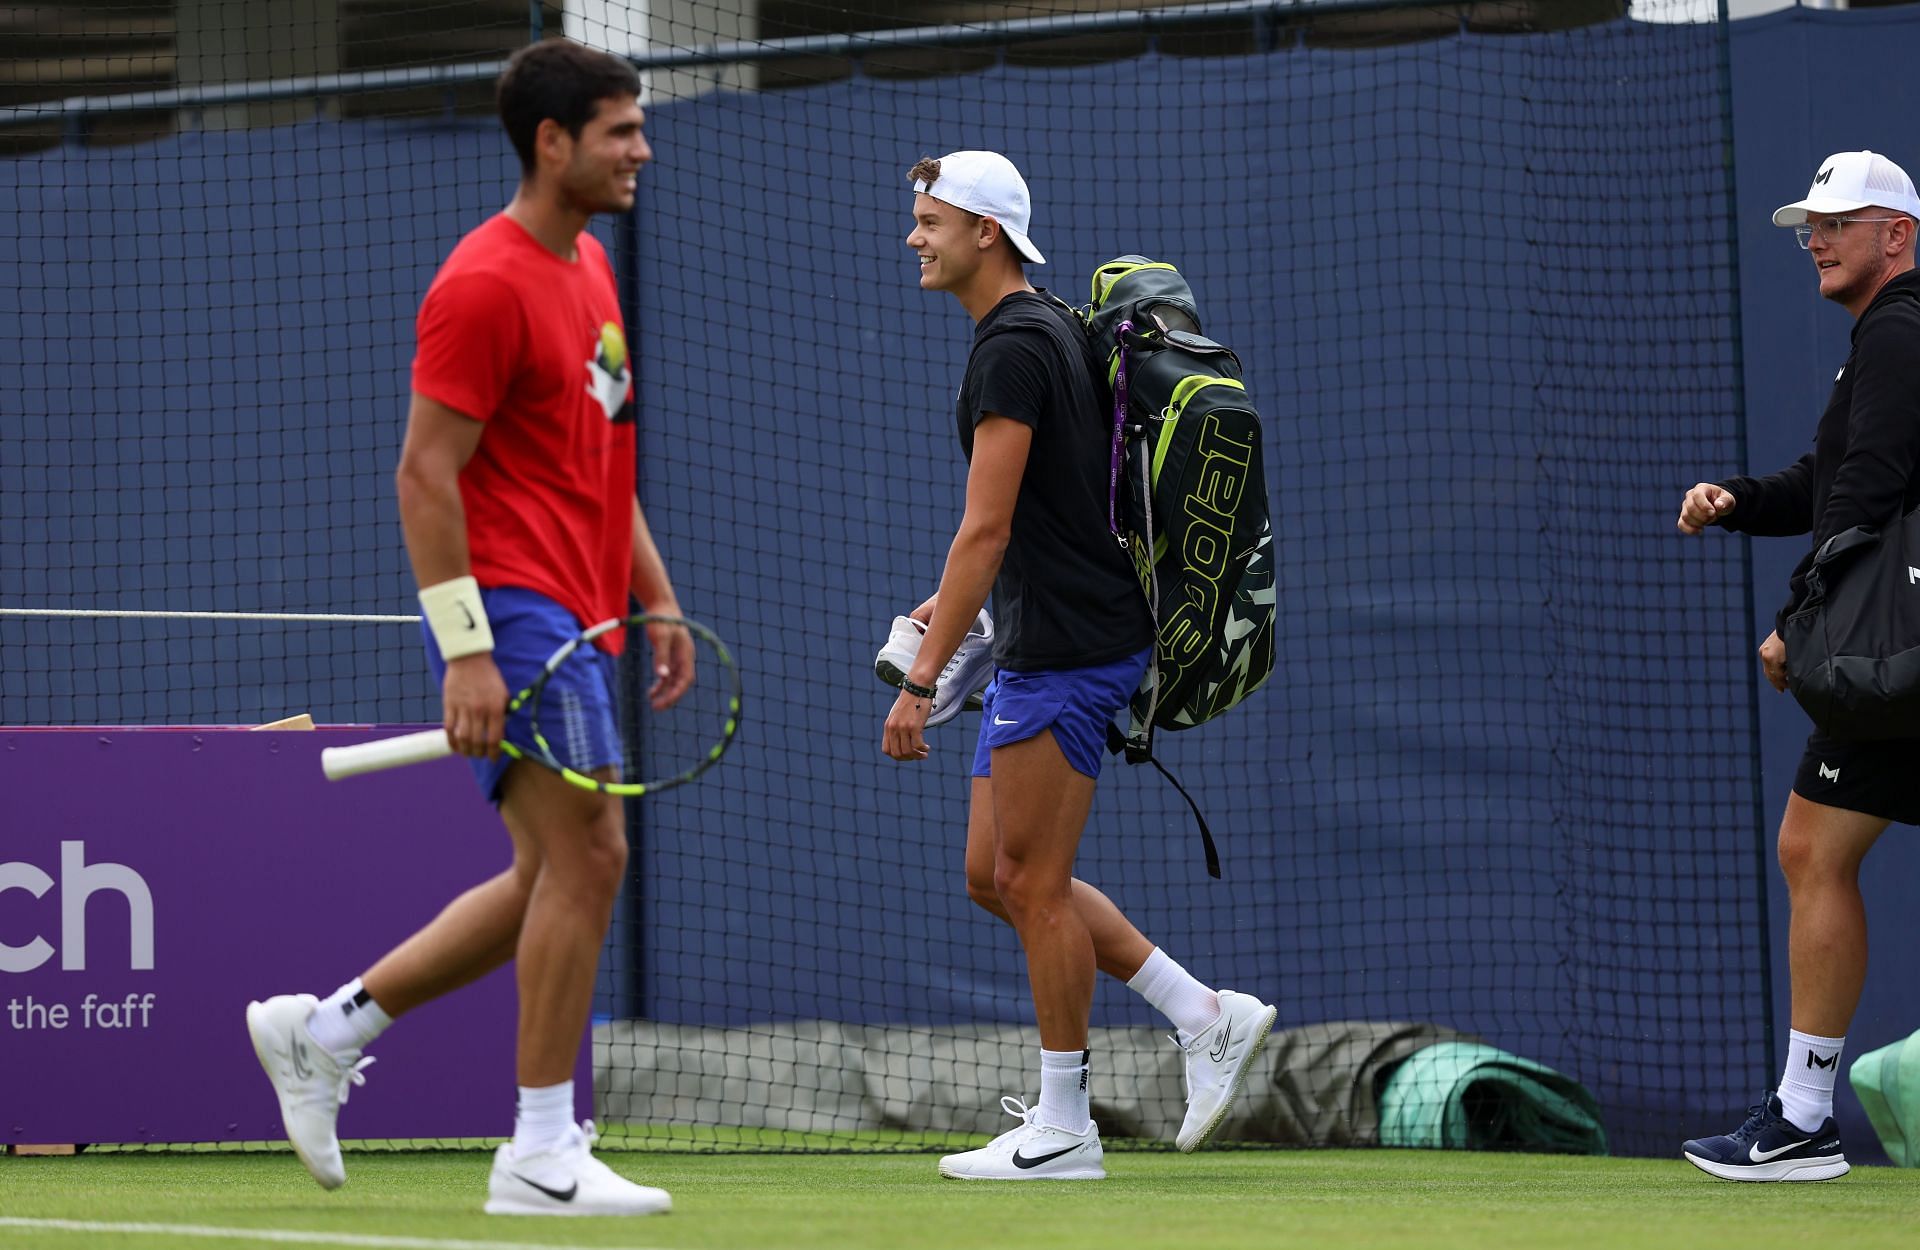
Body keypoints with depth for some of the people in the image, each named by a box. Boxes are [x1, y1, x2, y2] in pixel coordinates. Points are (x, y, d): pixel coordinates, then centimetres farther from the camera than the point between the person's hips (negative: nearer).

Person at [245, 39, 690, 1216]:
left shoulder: (590, 268, 17)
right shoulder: (487, 283, -14)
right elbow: (426, 473, -17)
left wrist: (658, 597, 20)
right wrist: (467, 652, -22)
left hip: (573, 621, 10)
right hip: (512, 610, -10)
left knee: (554, 876, 11)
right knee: (587, 853, -13)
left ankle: (321, 1029, 19)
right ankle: (542, 1155, -9)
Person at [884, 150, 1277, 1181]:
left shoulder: (1013, 349, -16)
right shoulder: (1045, 329, 15)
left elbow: (986, 529, -21)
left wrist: (922, 680, -21)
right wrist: (956, 600, 22)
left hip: (1067, 649, -10)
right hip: (1040, 646, 10)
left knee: (1032, 880, -4)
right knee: (994, 874, 12)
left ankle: (1062, 1129, 3)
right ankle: (1207, 1018, 14)